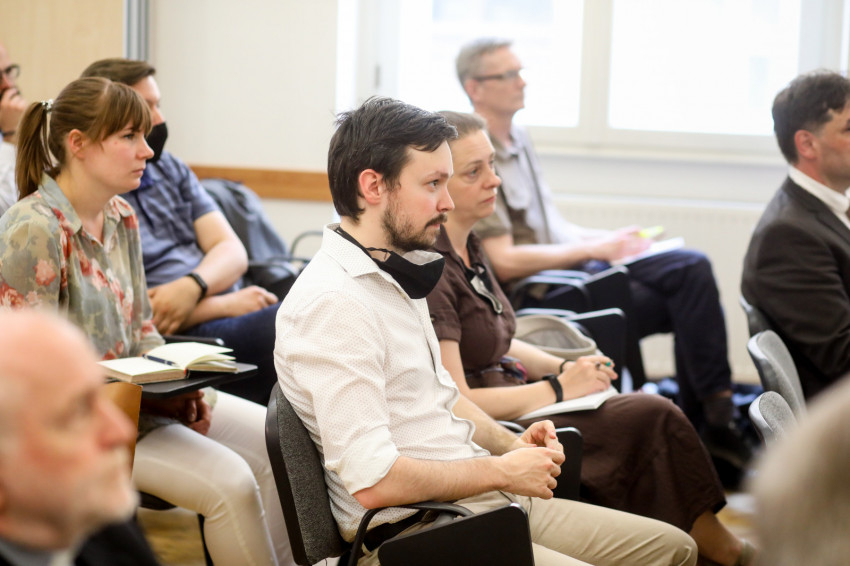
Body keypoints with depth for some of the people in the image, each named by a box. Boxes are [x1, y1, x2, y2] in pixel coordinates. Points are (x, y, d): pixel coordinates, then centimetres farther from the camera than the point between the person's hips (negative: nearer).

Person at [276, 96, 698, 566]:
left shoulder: (395, 276, 14)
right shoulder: (331, 302, -19)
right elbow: (372, 481, -25)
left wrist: (511, 445, 7)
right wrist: (502, 471, -13)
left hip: (488, 502, 10)